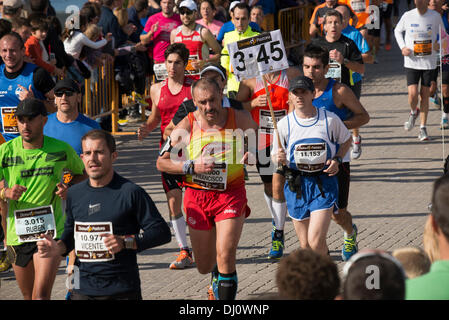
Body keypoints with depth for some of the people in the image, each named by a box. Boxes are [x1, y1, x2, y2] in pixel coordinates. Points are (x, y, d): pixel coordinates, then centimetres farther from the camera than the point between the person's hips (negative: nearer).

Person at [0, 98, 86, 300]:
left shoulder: (62, 150, -2)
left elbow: (82, 173, 17)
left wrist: (69, 189, -4)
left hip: (51, 232, -2)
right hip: (17, 234, 2)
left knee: (41, 295, -15)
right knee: (28, 296, 14)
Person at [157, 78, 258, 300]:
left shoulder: (240, 119, -5)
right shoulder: (187, 127, -7)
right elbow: (162, 163, -3)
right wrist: (192, 166, -18)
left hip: (231, 194, -1)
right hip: (197, 197, 1)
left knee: (226, 257, -19)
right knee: (204, 267, 10)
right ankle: (217, 276, 47)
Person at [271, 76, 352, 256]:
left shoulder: (330, 119, -2)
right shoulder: (284, 124, -1)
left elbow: (346, 140, 16)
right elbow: (275, 156, 8)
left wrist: (337, 160, -2)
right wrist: (279, 159, -16)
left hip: (324, 183, -2)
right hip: (296, 185, 2)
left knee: (316, 242, -15)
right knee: (305, 245, 7)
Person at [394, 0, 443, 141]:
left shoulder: (435, 16, -2)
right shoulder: (407, 16, -3)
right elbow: (397, 31, 15)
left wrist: (439, 44, -7)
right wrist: (402, 47, 0)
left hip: (429, 62, 0)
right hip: (411, 62, 0)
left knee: (425, 95, 2)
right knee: (413, 94, -11)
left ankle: (423, 128, 12)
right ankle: (413, 112, 23)